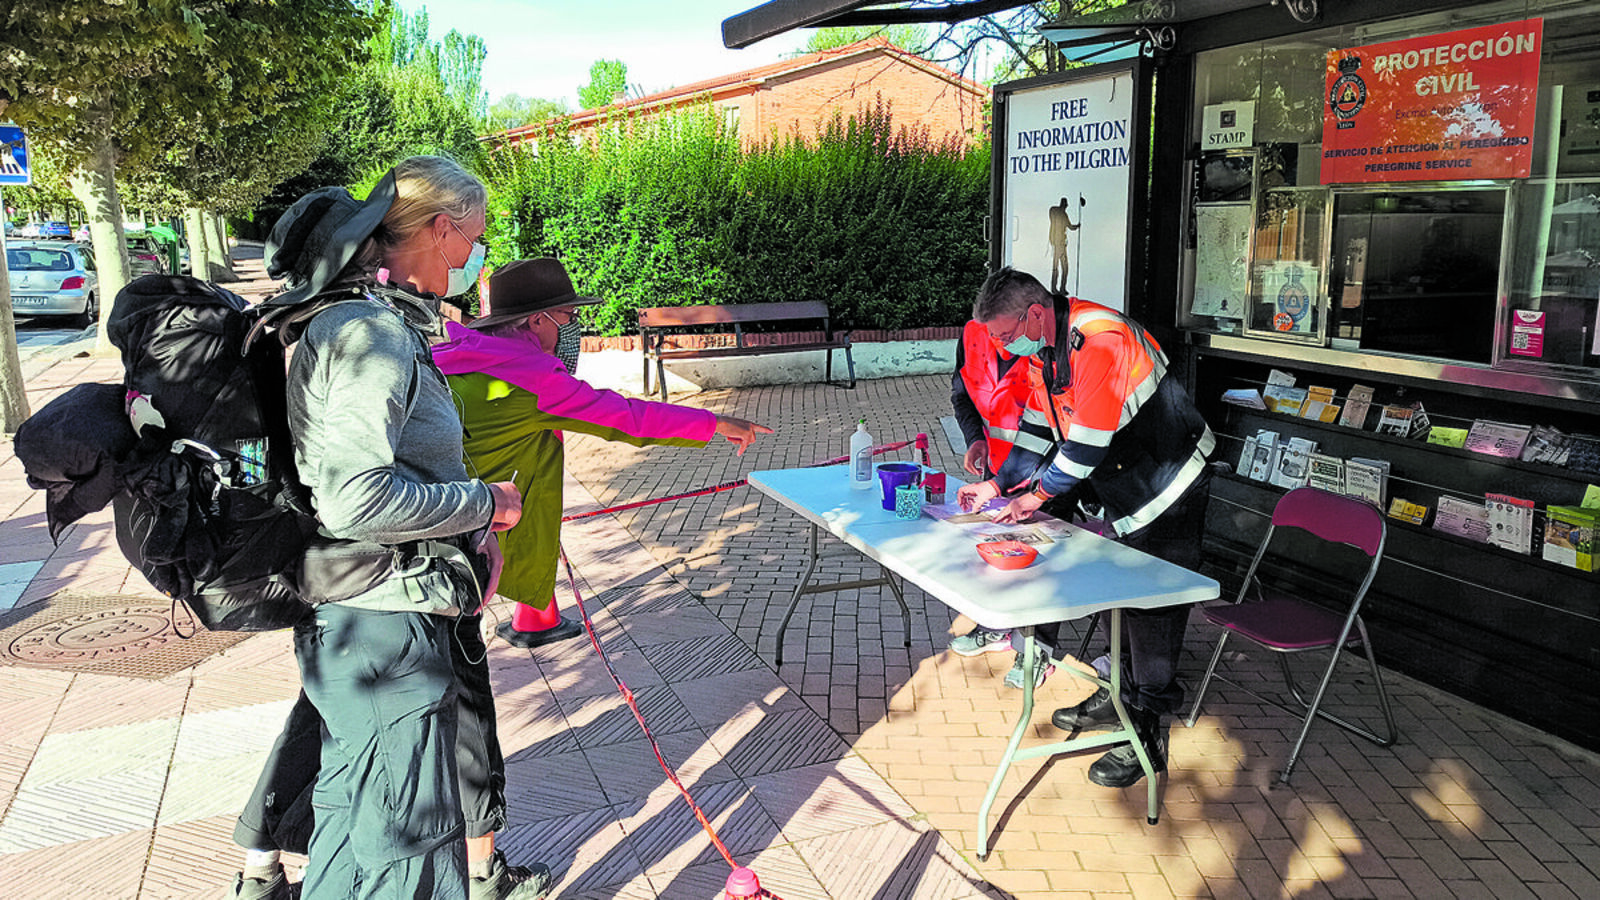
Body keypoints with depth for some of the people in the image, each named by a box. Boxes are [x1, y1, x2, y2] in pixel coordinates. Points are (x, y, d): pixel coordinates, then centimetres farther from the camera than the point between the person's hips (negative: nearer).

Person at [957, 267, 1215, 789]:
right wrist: (997, 485, 4)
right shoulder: (1046, 348, 3)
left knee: (1153, 607, -4)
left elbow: (1089, 441, -28)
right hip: (1123, 490, 9)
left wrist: (1036, 495, -16)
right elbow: (1049, 432, 12)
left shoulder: (1099, 339, -28)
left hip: (1169, 488, -9)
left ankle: (1148, 735, 5)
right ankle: (1123, 694, 32)